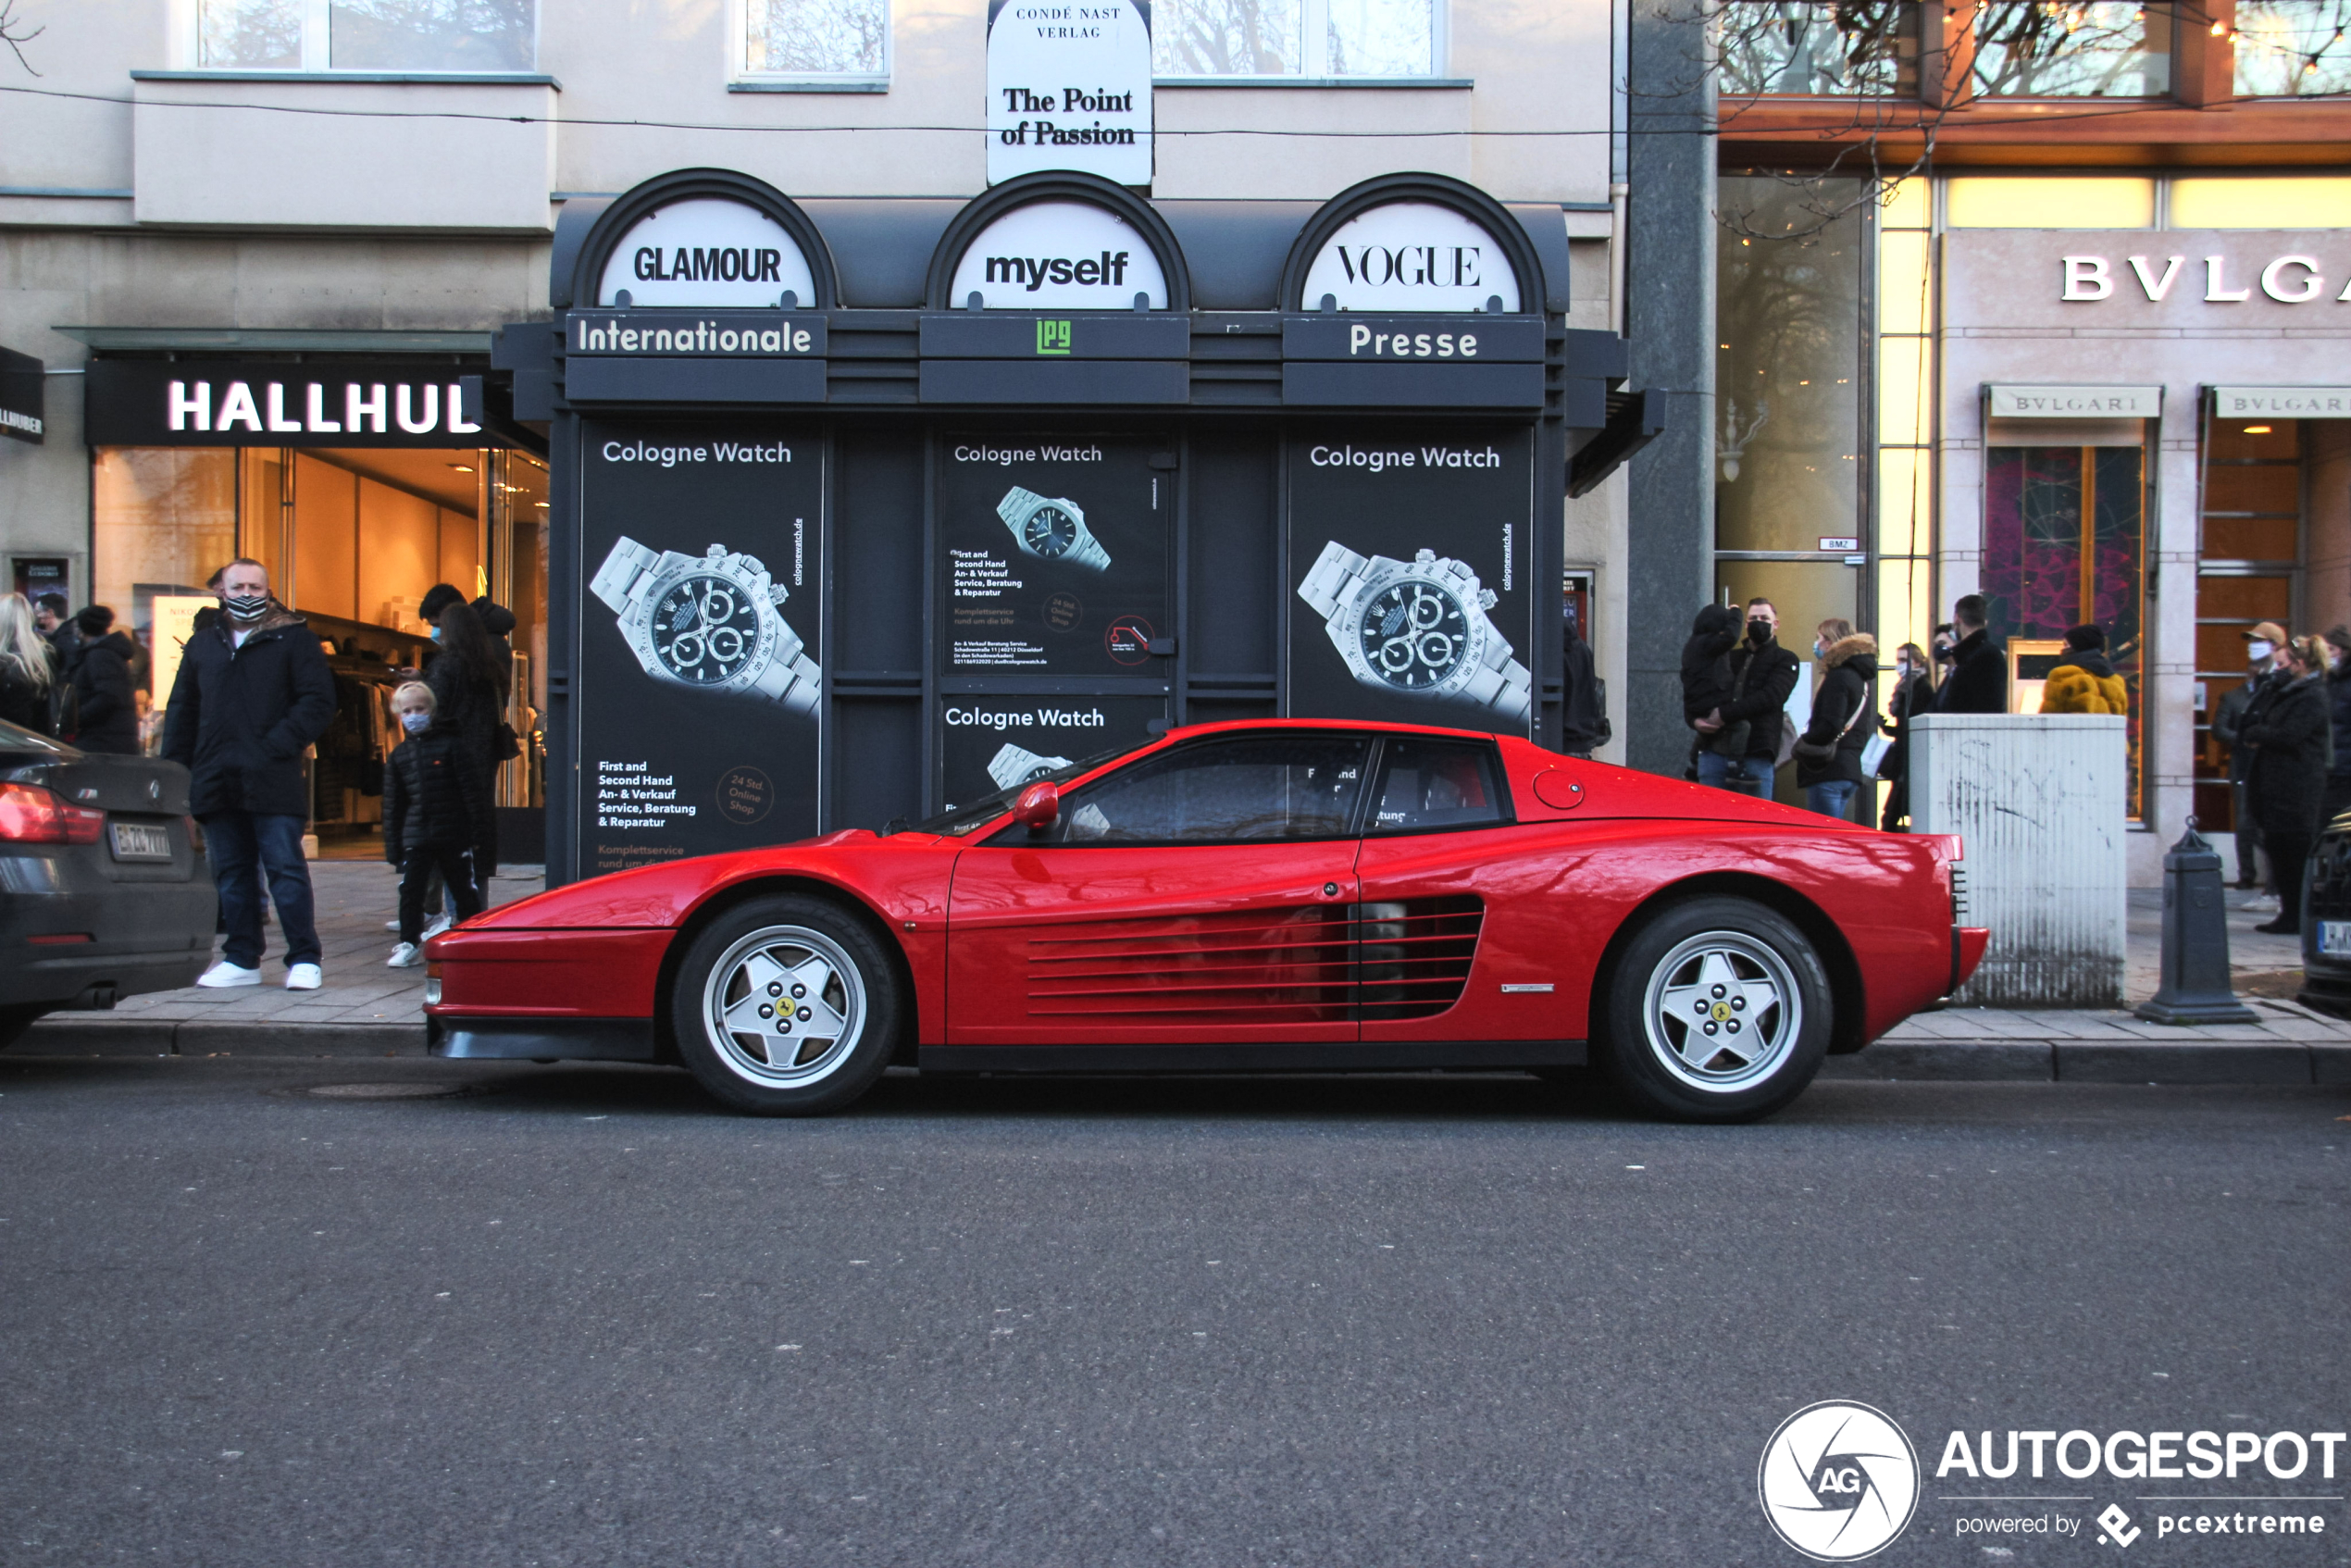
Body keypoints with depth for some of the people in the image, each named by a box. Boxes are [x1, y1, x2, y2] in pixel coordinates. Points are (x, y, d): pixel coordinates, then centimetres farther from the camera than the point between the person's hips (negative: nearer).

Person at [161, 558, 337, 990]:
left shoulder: (295, 639, 2)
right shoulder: (202, 646, 17)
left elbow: (318, 702, -5)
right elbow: (181, 712, 19)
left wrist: (276, 745, -14)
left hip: (273, 781, -5)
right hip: (217, 784, 5)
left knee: (285, 868, -5)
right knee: (231, 873, 9)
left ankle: (304, 959, -1)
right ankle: (242, 959, 16)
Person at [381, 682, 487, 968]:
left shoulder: (449, 746, -1)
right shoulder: (398, 756, 9)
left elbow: (470, 789, -3)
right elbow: (392, 804, 12)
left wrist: (476, 829, -7)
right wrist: (392, 845, 8)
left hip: (453, 836, -3)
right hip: (416, 836, 3)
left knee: (462, 890, 7)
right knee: (410, 891, -2)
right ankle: (410, 944, 6)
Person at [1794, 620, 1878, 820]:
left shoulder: (1839, 677, -12)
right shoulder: (1863, 678, 17)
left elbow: (1830, 727, -21)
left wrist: (1802, 743, -7)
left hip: (1829, 772, -10)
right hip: (1853, 770, 10)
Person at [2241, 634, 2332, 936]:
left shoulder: (2312, 697, -12)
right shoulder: (2285, 693, 18)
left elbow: (2288, 736, -21)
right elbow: (2254, 721, 20)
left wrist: (2255, 734, -6)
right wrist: (2257, 734, -2)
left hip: (2296, 791, -9)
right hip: (2275, 785, 9)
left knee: (2295, 853, -5)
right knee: (2278, 850, 11)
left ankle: (2297, 918, 0)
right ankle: (2289, 914, 17)